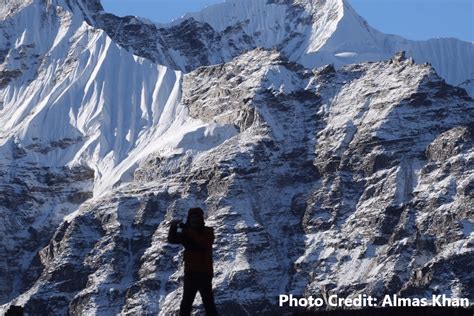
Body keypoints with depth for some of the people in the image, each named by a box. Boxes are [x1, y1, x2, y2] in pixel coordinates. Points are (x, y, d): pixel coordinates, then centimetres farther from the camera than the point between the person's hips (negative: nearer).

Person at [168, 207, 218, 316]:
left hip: (204, 273, -3)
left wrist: (189, 231, -28)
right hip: (190, 273, 4)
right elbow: (172, 240, -5)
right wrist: (173, 227, -23)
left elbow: (205, 243, -23)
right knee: (186, 303, 7)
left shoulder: (208, 232, -2)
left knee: (208, 302, -1)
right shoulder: (186, 233, 8)